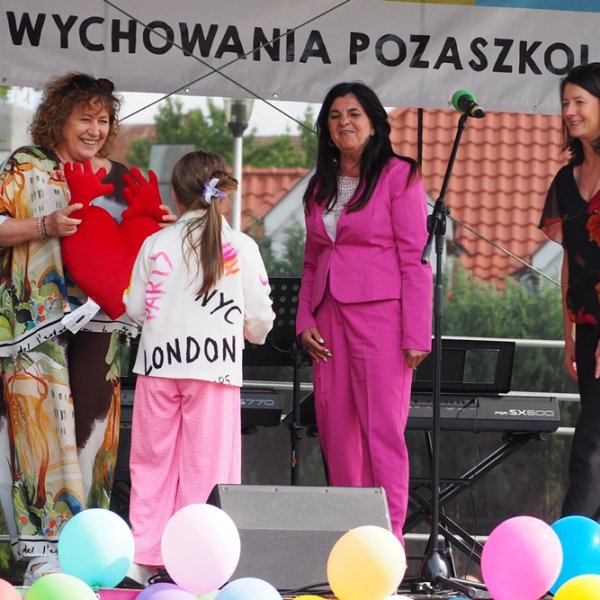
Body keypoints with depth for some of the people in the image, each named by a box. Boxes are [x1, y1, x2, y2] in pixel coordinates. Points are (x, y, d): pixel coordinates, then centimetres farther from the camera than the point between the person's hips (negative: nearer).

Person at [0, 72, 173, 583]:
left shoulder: (120, 178, 17)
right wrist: (44, 227, -15)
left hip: (100, 320, 4)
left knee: (93, 423, -1)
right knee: (43, 421, -11)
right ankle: (44, 548, -12)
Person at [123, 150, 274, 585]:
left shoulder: (156, 244, 1)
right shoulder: (241, 247, -2)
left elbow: (135, 308, 6)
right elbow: (260, 317, 0)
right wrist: (253, 332, 23)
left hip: (158, 363, 2)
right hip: (215, 366, -2)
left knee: (152, 462, 9)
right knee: (205, 466, 1)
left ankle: (144, 557, 8)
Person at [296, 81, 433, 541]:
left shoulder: (398, 176, -1)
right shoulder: (322, 186, 18)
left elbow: (415, 260, -6)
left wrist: (416, 333, -12)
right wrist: (305, 318, 7)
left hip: (379, 314, -6)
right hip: (330, 320, 6)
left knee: (383, 430, -9)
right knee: (336, 432, 3)